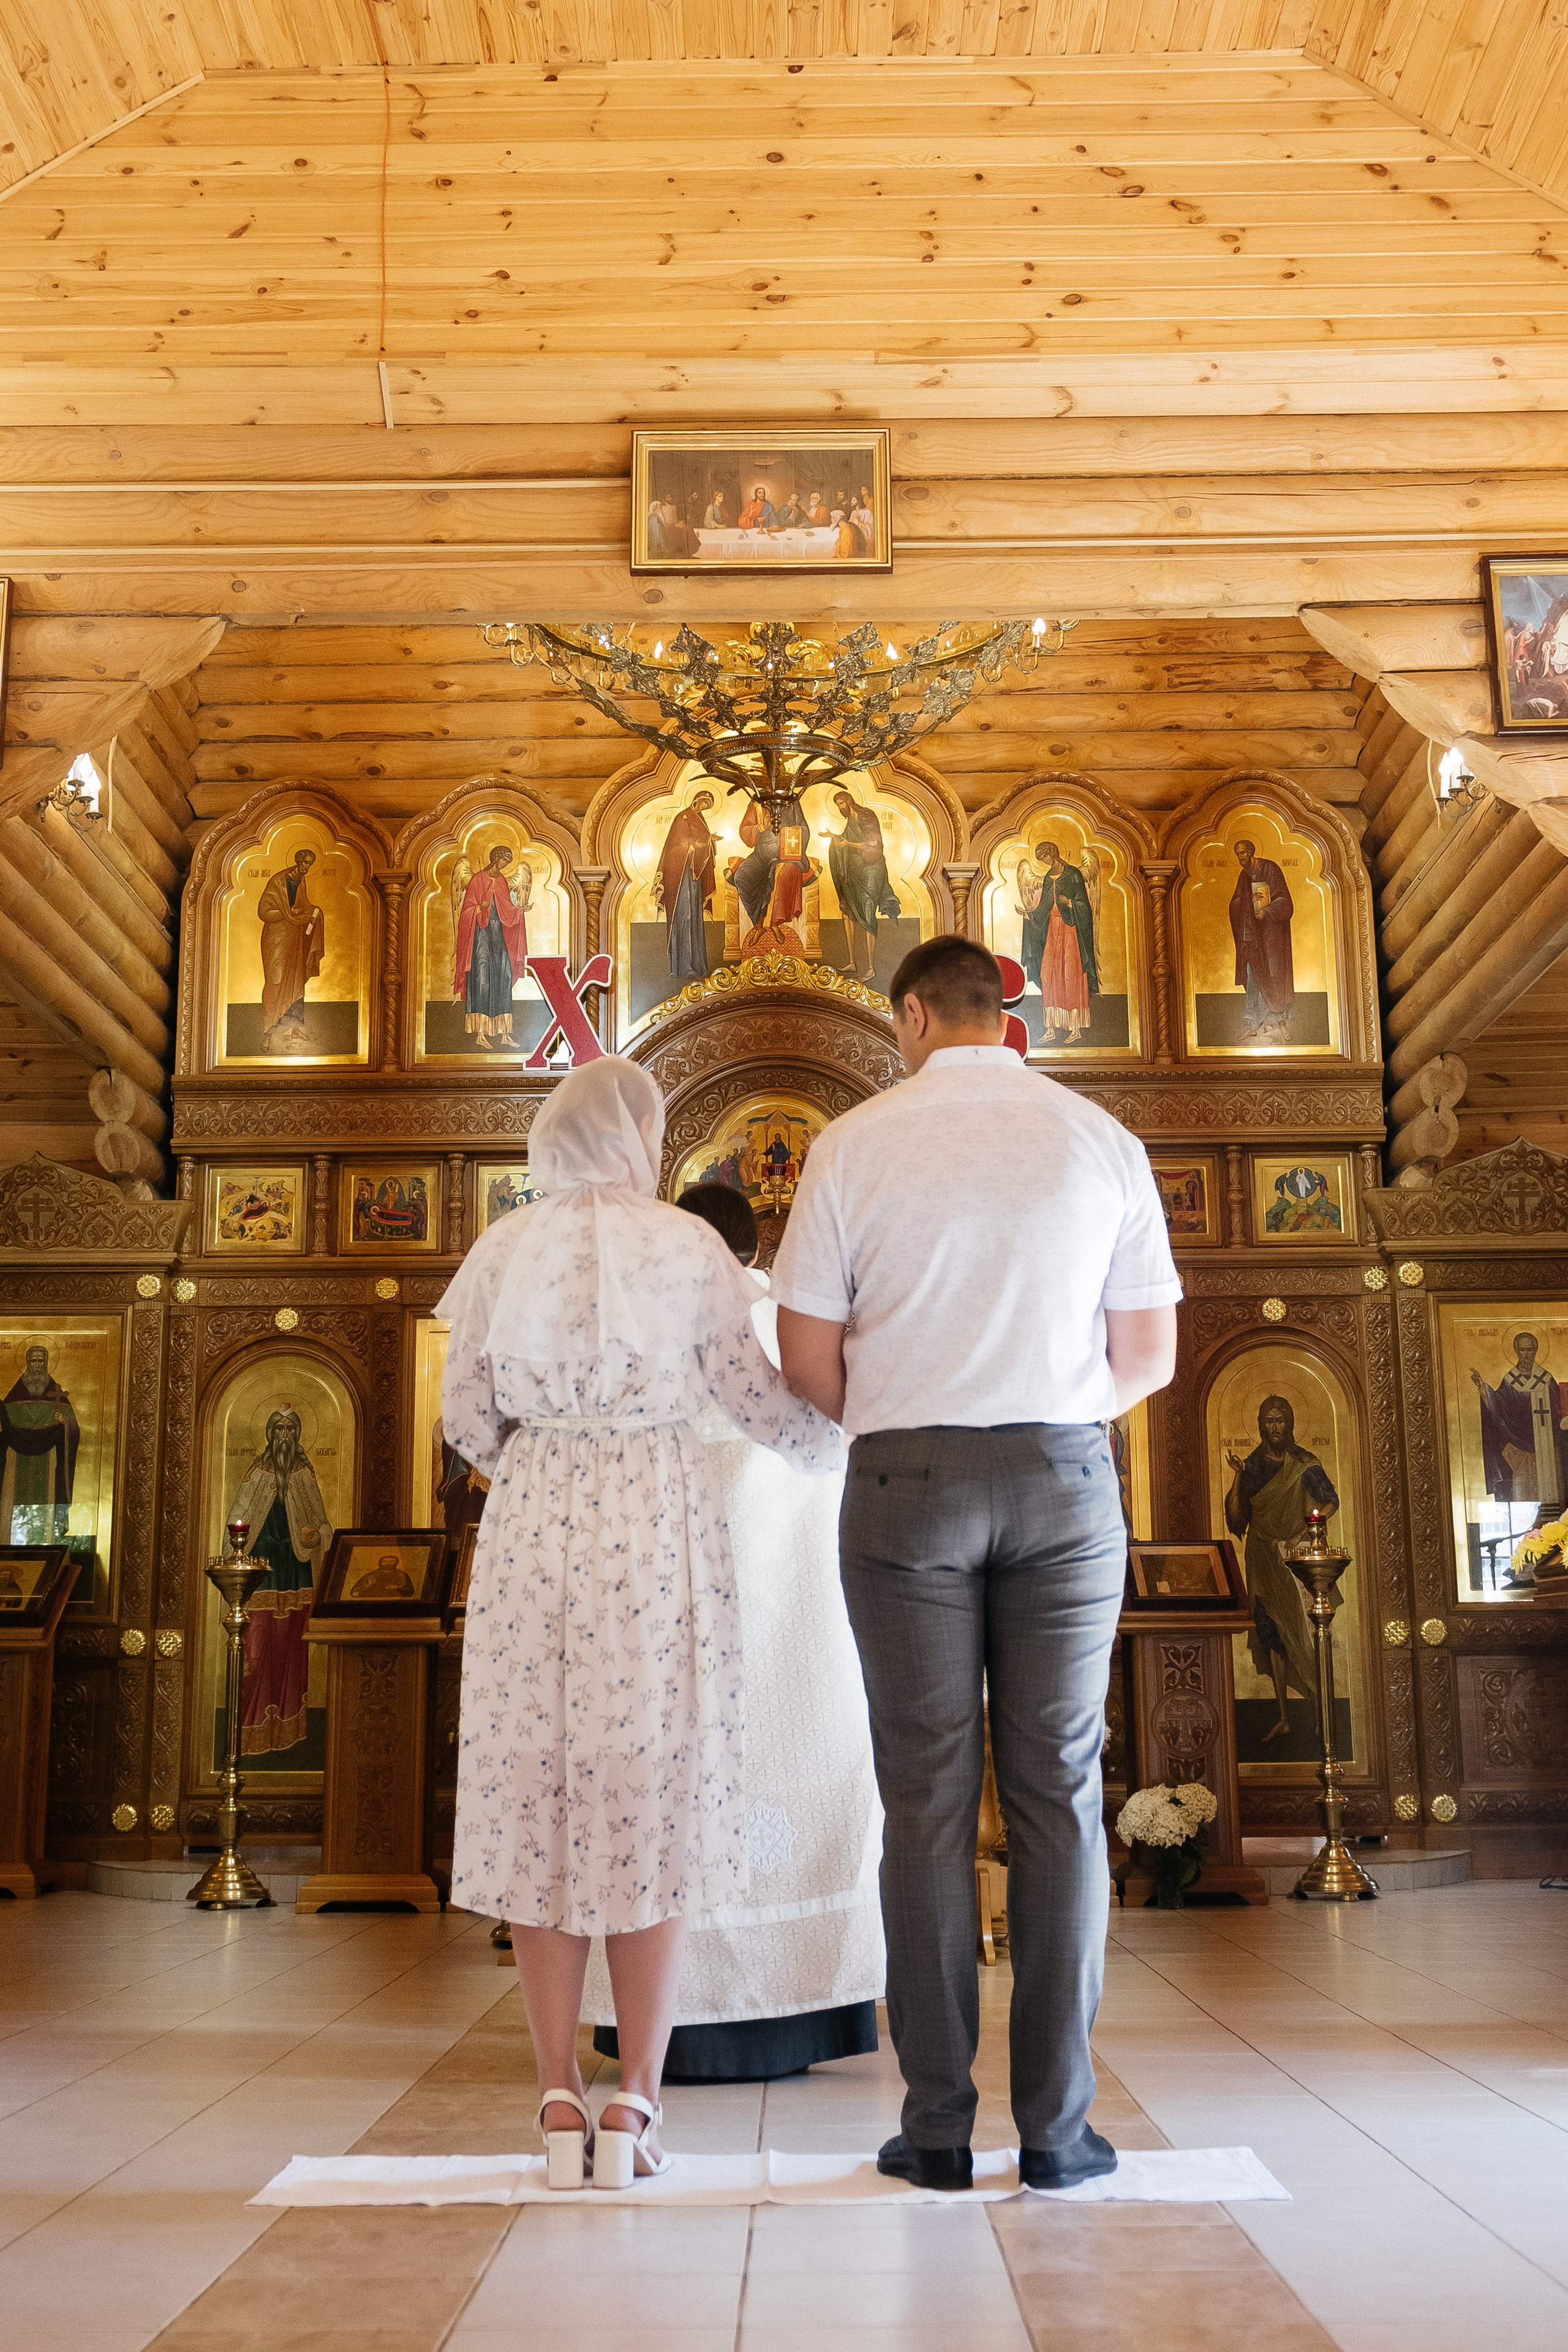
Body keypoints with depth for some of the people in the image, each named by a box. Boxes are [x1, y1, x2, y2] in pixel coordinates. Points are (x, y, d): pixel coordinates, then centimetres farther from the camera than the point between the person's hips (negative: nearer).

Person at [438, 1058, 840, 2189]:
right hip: (658, 1535, -2)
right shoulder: (688, 1248, -4)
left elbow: (467, 1418, 8)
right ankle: (634, 2101, 7)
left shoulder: (503, 1251, 5)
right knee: (656, 1808, 5)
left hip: (531, 1534, 3)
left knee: (539, 1804, 8)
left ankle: (561, 2098, 11)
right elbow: (759, 1396, 1)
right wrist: (837, 1448, 22)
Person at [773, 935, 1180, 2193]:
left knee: (926, 1794, 3)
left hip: (909, 1477, -1)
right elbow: (1149, 1354, 7)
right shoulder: (1099, 1136, 5)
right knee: (1058, 1789, 6)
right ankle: (1057, 2125, 9)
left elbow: (807, 1359, -2)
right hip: (1065, 1476, 1)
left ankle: (938, 2125, 8)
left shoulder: (857, 1142, 0)